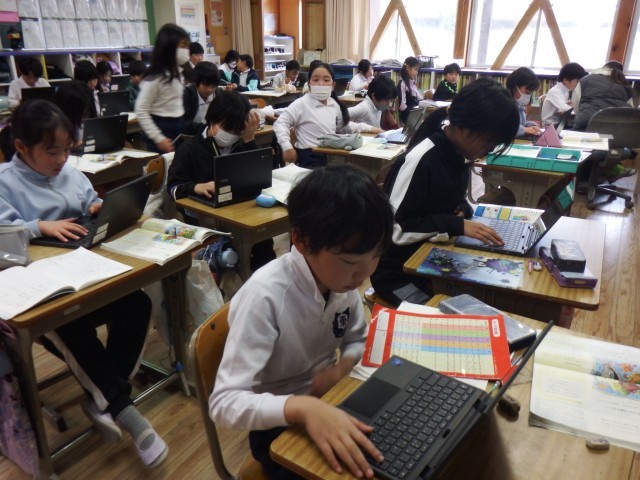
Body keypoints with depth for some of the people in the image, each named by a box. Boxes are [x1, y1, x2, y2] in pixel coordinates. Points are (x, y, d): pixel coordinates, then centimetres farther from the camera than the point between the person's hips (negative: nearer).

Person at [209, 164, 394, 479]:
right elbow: (224, 403, -29)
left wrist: (340, 370, -15)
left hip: (328, 401, 5)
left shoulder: (341, 276, -12)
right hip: (279, 425, -5)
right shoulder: (265, 296, -30)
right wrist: (303, 408, -44)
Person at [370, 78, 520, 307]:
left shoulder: (458, 154, 0)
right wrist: (457, 225, -26)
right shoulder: (420, 160, -25)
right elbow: (394, 228, -25)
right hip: (399, 273, -7)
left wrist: (464, 211, -6)